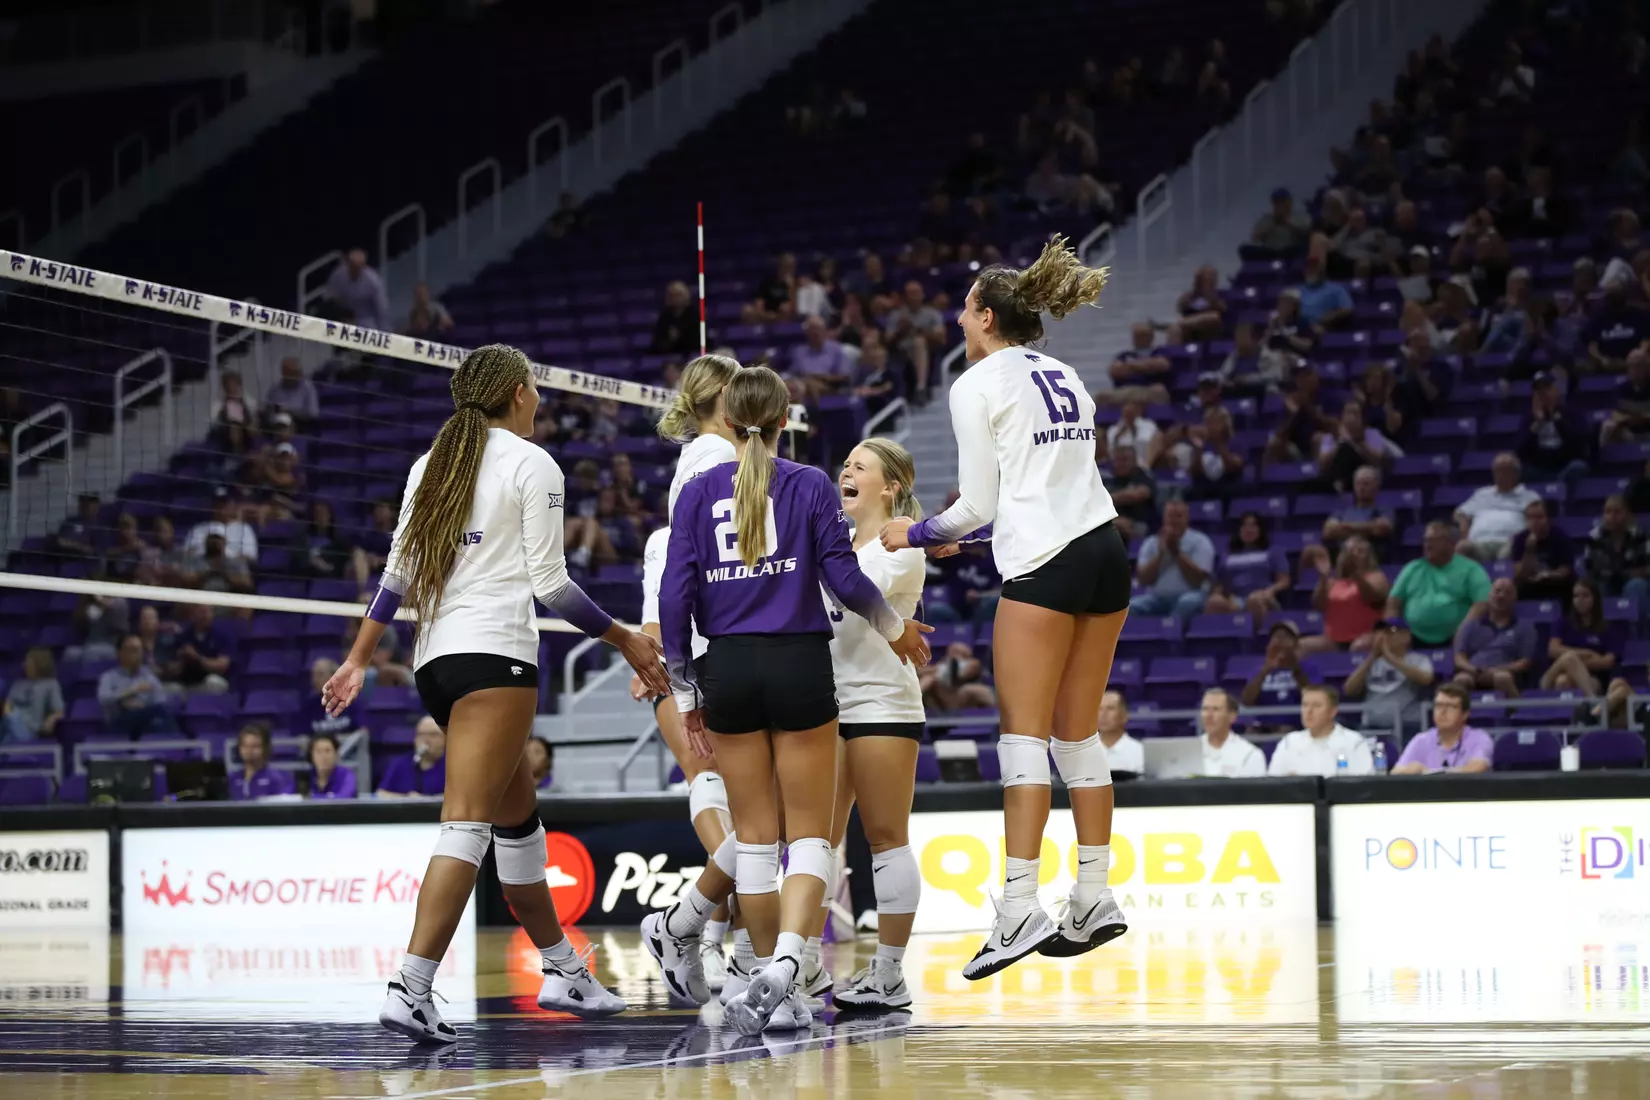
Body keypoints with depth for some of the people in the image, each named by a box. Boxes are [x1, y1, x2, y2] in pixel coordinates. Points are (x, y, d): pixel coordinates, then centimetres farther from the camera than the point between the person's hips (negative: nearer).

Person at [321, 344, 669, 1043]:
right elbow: (550, 583, -5)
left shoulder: (432, 464, 16)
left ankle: (563, 971, 28)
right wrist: (625, 640, 4)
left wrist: (359, 660, 17)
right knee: (468, 824, -15)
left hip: (433, 658, 8)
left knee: (518, 815, 19)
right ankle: (410, 991, -26)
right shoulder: (532, 464, -2)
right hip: (493, 653, -8)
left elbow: (397, 572, 14)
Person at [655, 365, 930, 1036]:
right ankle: (782, 970, -20)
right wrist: (896, 628, 14)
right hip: (800, 664, -2)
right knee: (810, 833, 2)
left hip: (728, 669, 2)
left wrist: (685, 695, 9)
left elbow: (676, 597, 1)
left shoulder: (698, 492, 5)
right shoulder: (810, 485, -2)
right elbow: (845, 578, -5)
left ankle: (771, 984, 15)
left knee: (755, 834, 12)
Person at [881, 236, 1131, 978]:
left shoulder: (976, 385, -2)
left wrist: (916, 535, 13)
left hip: (1044, 567, -7)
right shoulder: (1063, 377, 20)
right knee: (1078, 734, 11)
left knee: (1024, 735, -8)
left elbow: (980, 503, -4)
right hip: (1104, 550, 7)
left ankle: (1020, 908, -15)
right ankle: (1094, 900, 10)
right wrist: (954, 536, 28)